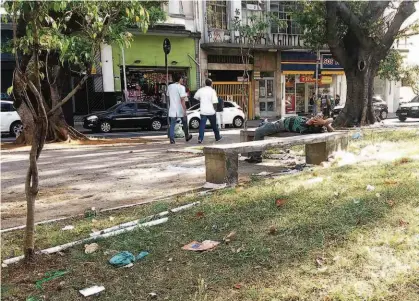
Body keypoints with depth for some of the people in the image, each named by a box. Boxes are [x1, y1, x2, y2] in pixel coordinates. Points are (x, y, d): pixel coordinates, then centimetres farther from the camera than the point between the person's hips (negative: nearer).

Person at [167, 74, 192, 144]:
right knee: (185, 123, 17)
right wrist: (185, 110, -20)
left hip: (173, 109, 4)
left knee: (172, 125, 4)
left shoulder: (170, 86, 5)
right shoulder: (181, 87, -13)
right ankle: (187, 136, 30)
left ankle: (172, 139, -5)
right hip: (180, 109, -4)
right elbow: (182, 99, -19)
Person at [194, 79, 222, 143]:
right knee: (214, 125, 14)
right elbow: (214, 102, -18)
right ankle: (217, 137, 28)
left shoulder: (200, 90, 1)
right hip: (211, 111, -2)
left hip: (203, 111, 2)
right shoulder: (212, 91, -10)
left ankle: (200, 139, -11)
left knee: (202, 125, 0)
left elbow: (195, 97, 14)